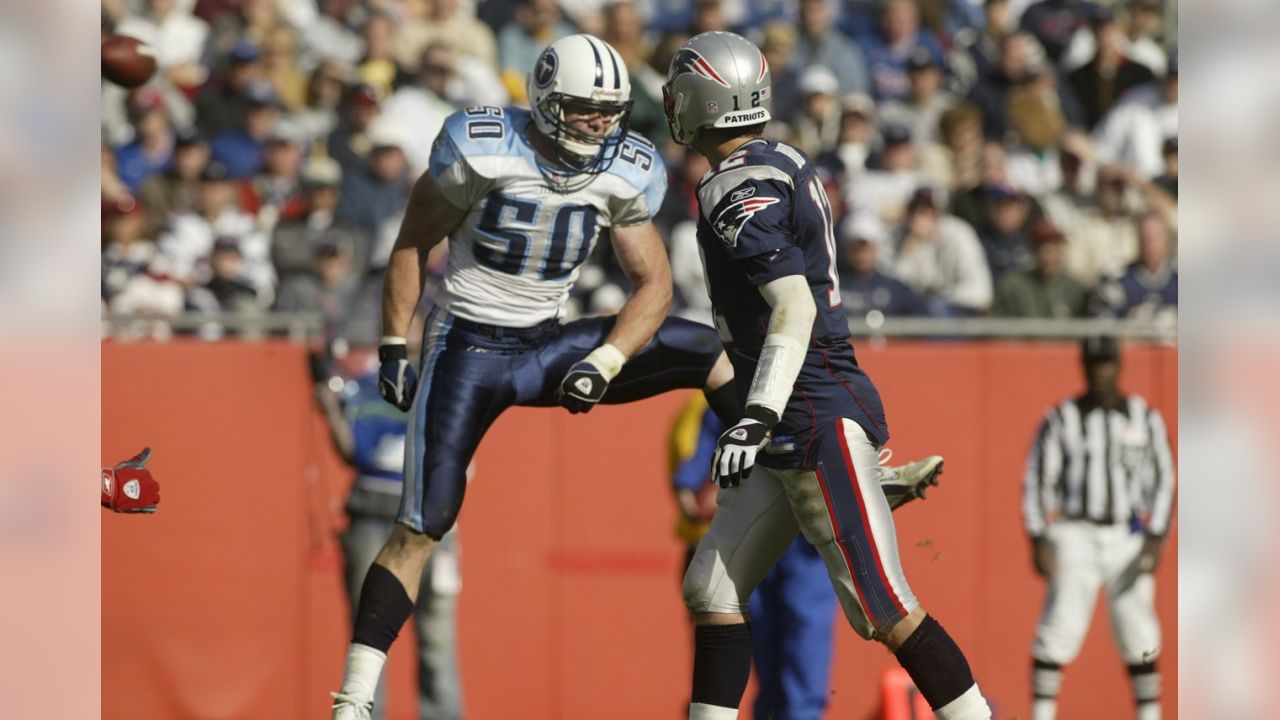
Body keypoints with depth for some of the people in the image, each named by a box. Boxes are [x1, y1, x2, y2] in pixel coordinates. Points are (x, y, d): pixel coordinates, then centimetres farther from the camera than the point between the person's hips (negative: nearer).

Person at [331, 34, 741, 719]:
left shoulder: (626, 174, -5)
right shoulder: (482, 149, -17)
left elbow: (654, 284, 0)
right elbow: (412, 245, -5)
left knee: (704, 350, -6)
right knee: (421, 527, -11)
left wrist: (604, 362, -15)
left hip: (546, 347, 4)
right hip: (468, 347, -4)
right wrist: (393, 348, -4)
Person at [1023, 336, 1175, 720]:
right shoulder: (1061, 419, 1)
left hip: (1129, 538, 1)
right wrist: (1039, 541, -8)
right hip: (1075, 537, -1)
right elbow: (1036, 481, 1)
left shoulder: (1145, 418, 6)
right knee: (1059, 629, -9)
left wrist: (1155, 540, -5)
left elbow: (1162, 480, 6)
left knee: (1137, 632, 1)